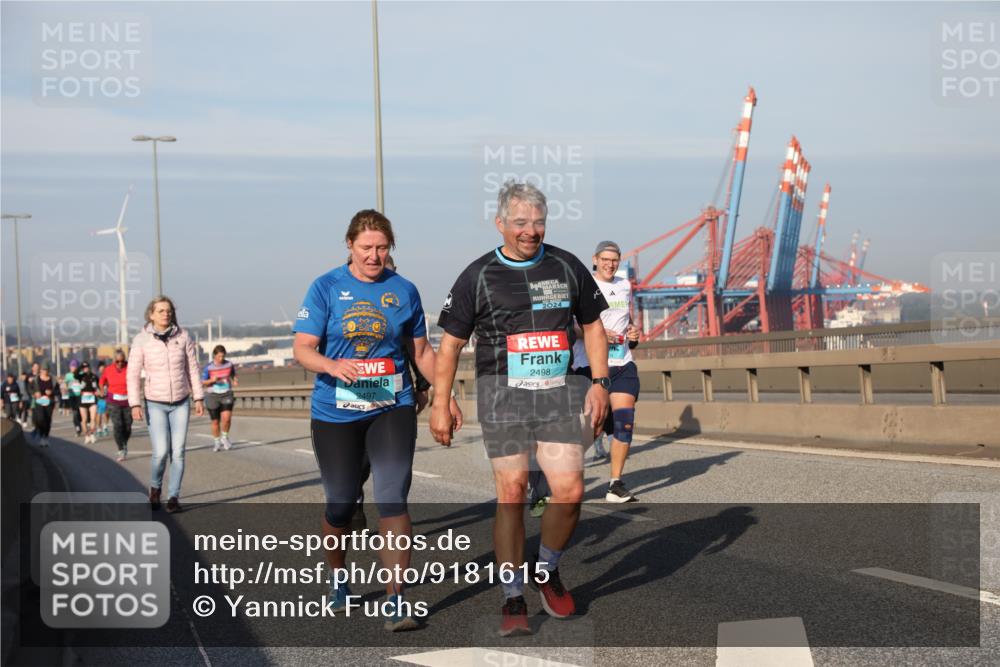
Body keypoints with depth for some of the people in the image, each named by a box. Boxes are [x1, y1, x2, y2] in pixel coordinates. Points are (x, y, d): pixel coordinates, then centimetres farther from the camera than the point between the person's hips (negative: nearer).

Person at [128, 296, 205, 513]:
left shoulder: (183, 337, -3)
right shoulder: (141, 340, -8)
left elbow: (193, 369, 3)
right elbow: (133, 374, -8)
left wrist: (199, 398, 2)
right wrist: (135, 404, -15)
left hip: (181, 402, 2)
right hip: (155, 403, -2)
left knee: (178, 452, -3)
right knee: (161, 452, -10)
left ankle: (173, 497, 9)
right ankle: (155, 486, 19)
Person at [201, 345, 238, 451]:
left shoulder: (229, 364, -1)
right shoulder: (208, 367, -8)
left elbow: (233, 375, 17)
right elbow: (203, 383, -3)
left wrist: (235, 381, -4)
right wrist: (212, 380, -21)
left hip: (226, 395, 1)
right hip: (212, 395, -1)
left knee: (226, 417, -19)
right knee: (215, 421, 6)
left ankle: (224, 437, 7)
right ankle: (217, 442, 27)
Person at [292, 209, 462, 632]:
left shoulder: (404, 291, 5)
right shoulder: (326, 288, 0)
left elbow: (421, 350, 16)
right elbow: (302, 349, -6)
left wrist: (446, 395, 10)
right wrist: (332, 365, -26)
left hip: (392, 408, 0)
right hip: (336, 412, 0)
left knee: (392, 498, -12)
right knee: (340, 503, 9)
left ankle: (395, 599, -6)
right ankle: (338, 581, 34)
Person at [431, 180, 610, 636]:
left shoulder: (567, 267, 9)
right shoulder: (478, 277, 3)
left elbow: (593, 326, 17)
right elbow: (450, 342, 6)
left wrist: (599, 384, 6)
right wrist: (439, 405, 2)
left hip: (560, 393, 2)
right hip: (503, 395, -2)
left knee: (569, 491, -8)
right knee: (511, 494, -3)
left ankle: (547, 570, 20)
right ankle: (513, 599, 10)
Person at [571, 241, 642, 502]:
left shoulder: (625, 285, 15)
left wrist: (634, 334, 8)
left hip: (623, 364, 5)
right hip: (590, 364, -5)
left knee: (624, 422, -5)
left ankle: (616, 484, 3)